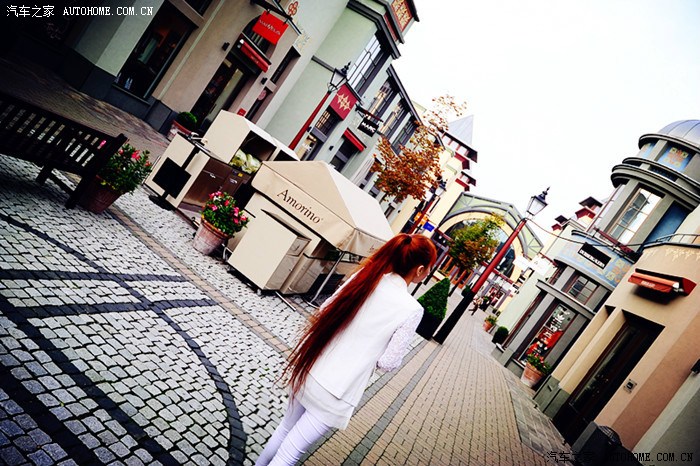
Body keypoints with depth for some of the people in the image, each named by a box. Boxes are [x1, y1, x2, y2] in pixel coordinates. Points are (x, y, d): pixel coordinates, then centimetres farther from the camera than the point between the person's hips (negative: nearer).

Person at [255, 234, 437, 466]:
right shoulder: (411, 310, -17)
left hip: (309, 371, 5)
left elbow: (323, 312, 4)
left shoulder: (364, 276, -4)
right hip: (335, 394, -5)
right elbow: (388, 362, -11)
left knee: (285, 429, 27)